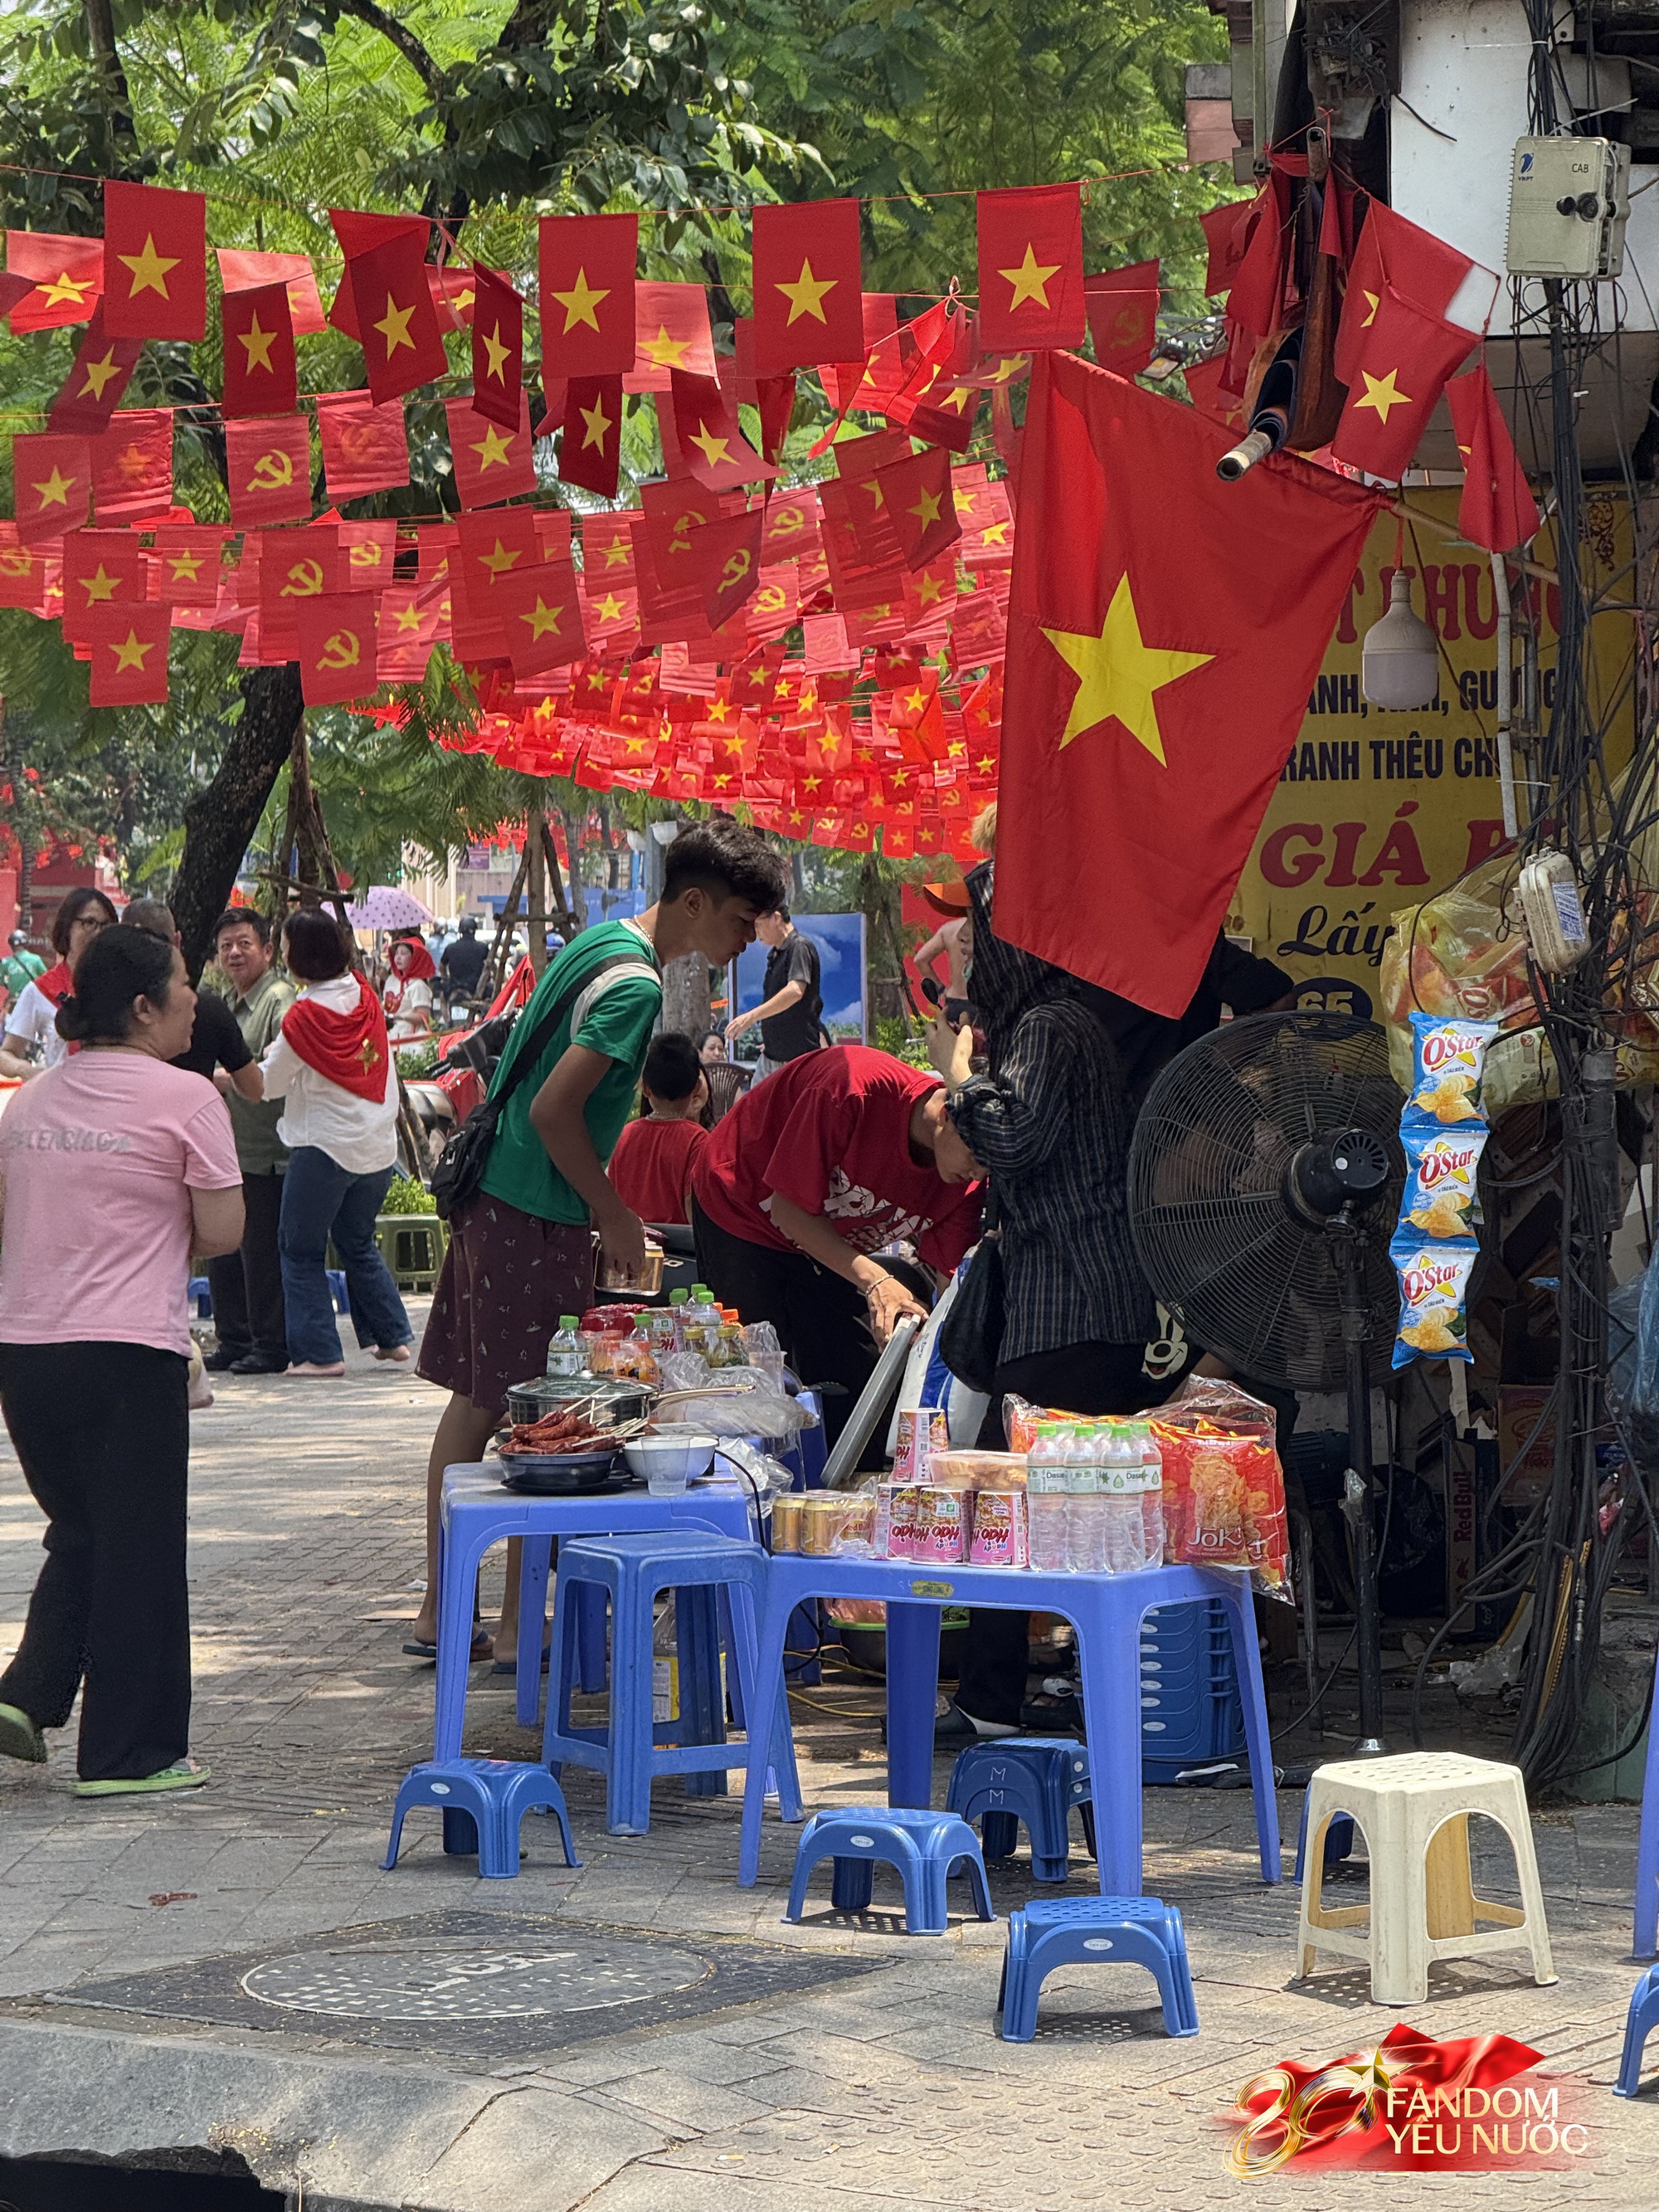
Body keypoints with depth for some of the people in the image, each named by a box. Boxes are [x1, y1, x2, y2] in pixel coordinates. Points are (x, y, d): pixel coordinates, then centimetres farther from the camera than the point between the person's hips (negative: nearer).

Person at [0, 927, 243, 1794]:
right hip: (129, 1349, -6)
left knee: (78, 1534, 22)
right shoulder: (184, 1097, -7)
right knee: (137, 1548, 4)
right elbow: (222, 1232, -8)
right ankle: (128, 1752, 9)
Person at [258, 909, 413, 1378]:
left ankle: (318, 1352, 3)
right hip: (378, 1145, 6)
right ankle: (392, 1336, 22)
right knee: (359, 1243, 22)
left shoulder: (305, 1014, -16)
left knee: (301, 1251, 6)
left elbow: (270, 1083, -6)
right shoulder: (366, 998, 1)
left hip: (324, 1147, -6)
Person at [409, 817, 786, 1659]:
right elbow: (554, 1109, -22)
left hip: (489, 1199, 10)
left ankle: (437, 1610, 19)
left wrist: (601, 1210, 21)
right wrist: (614, 1216, -10)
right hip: (537, 1220, -10)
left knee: (474, 1400, 13)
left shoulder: (599, 941, 13)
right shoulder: (633, 982, -18)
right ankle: (519, 1622, 3)